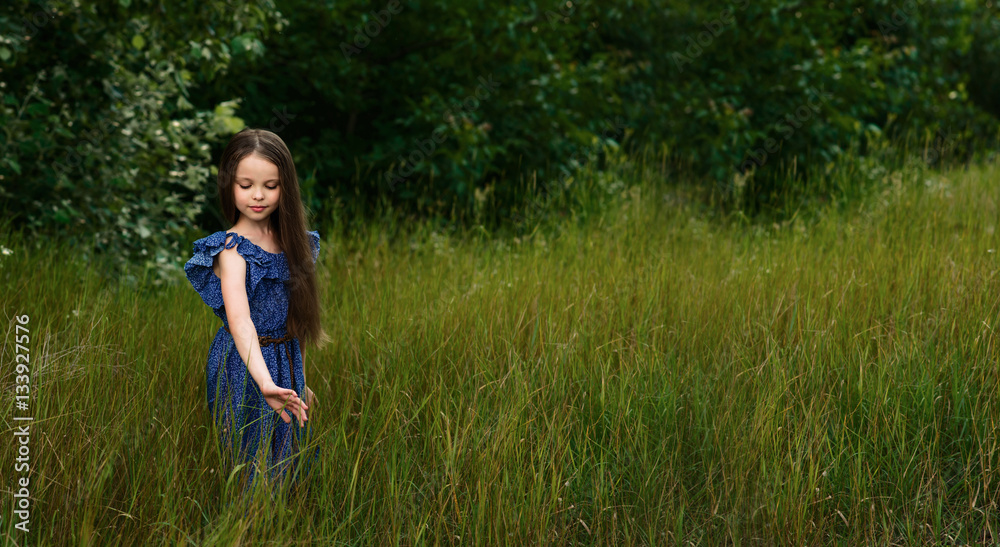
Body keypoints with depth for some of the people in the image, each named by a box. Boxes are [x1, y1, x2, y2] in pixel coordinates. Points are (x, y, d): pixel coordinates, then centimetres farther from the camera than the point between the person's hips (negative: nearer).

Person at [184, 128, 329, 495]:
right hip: (244, 369, -7)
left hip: (286, 365, 7)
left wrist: (298, 382, 15)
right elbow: (239, 319, -34)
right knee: (254, 473, 0)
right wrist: (265, 382, -48)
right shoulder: (232, 251, -18)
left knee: (287, 466, 14)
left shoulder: (289, 242, 4)